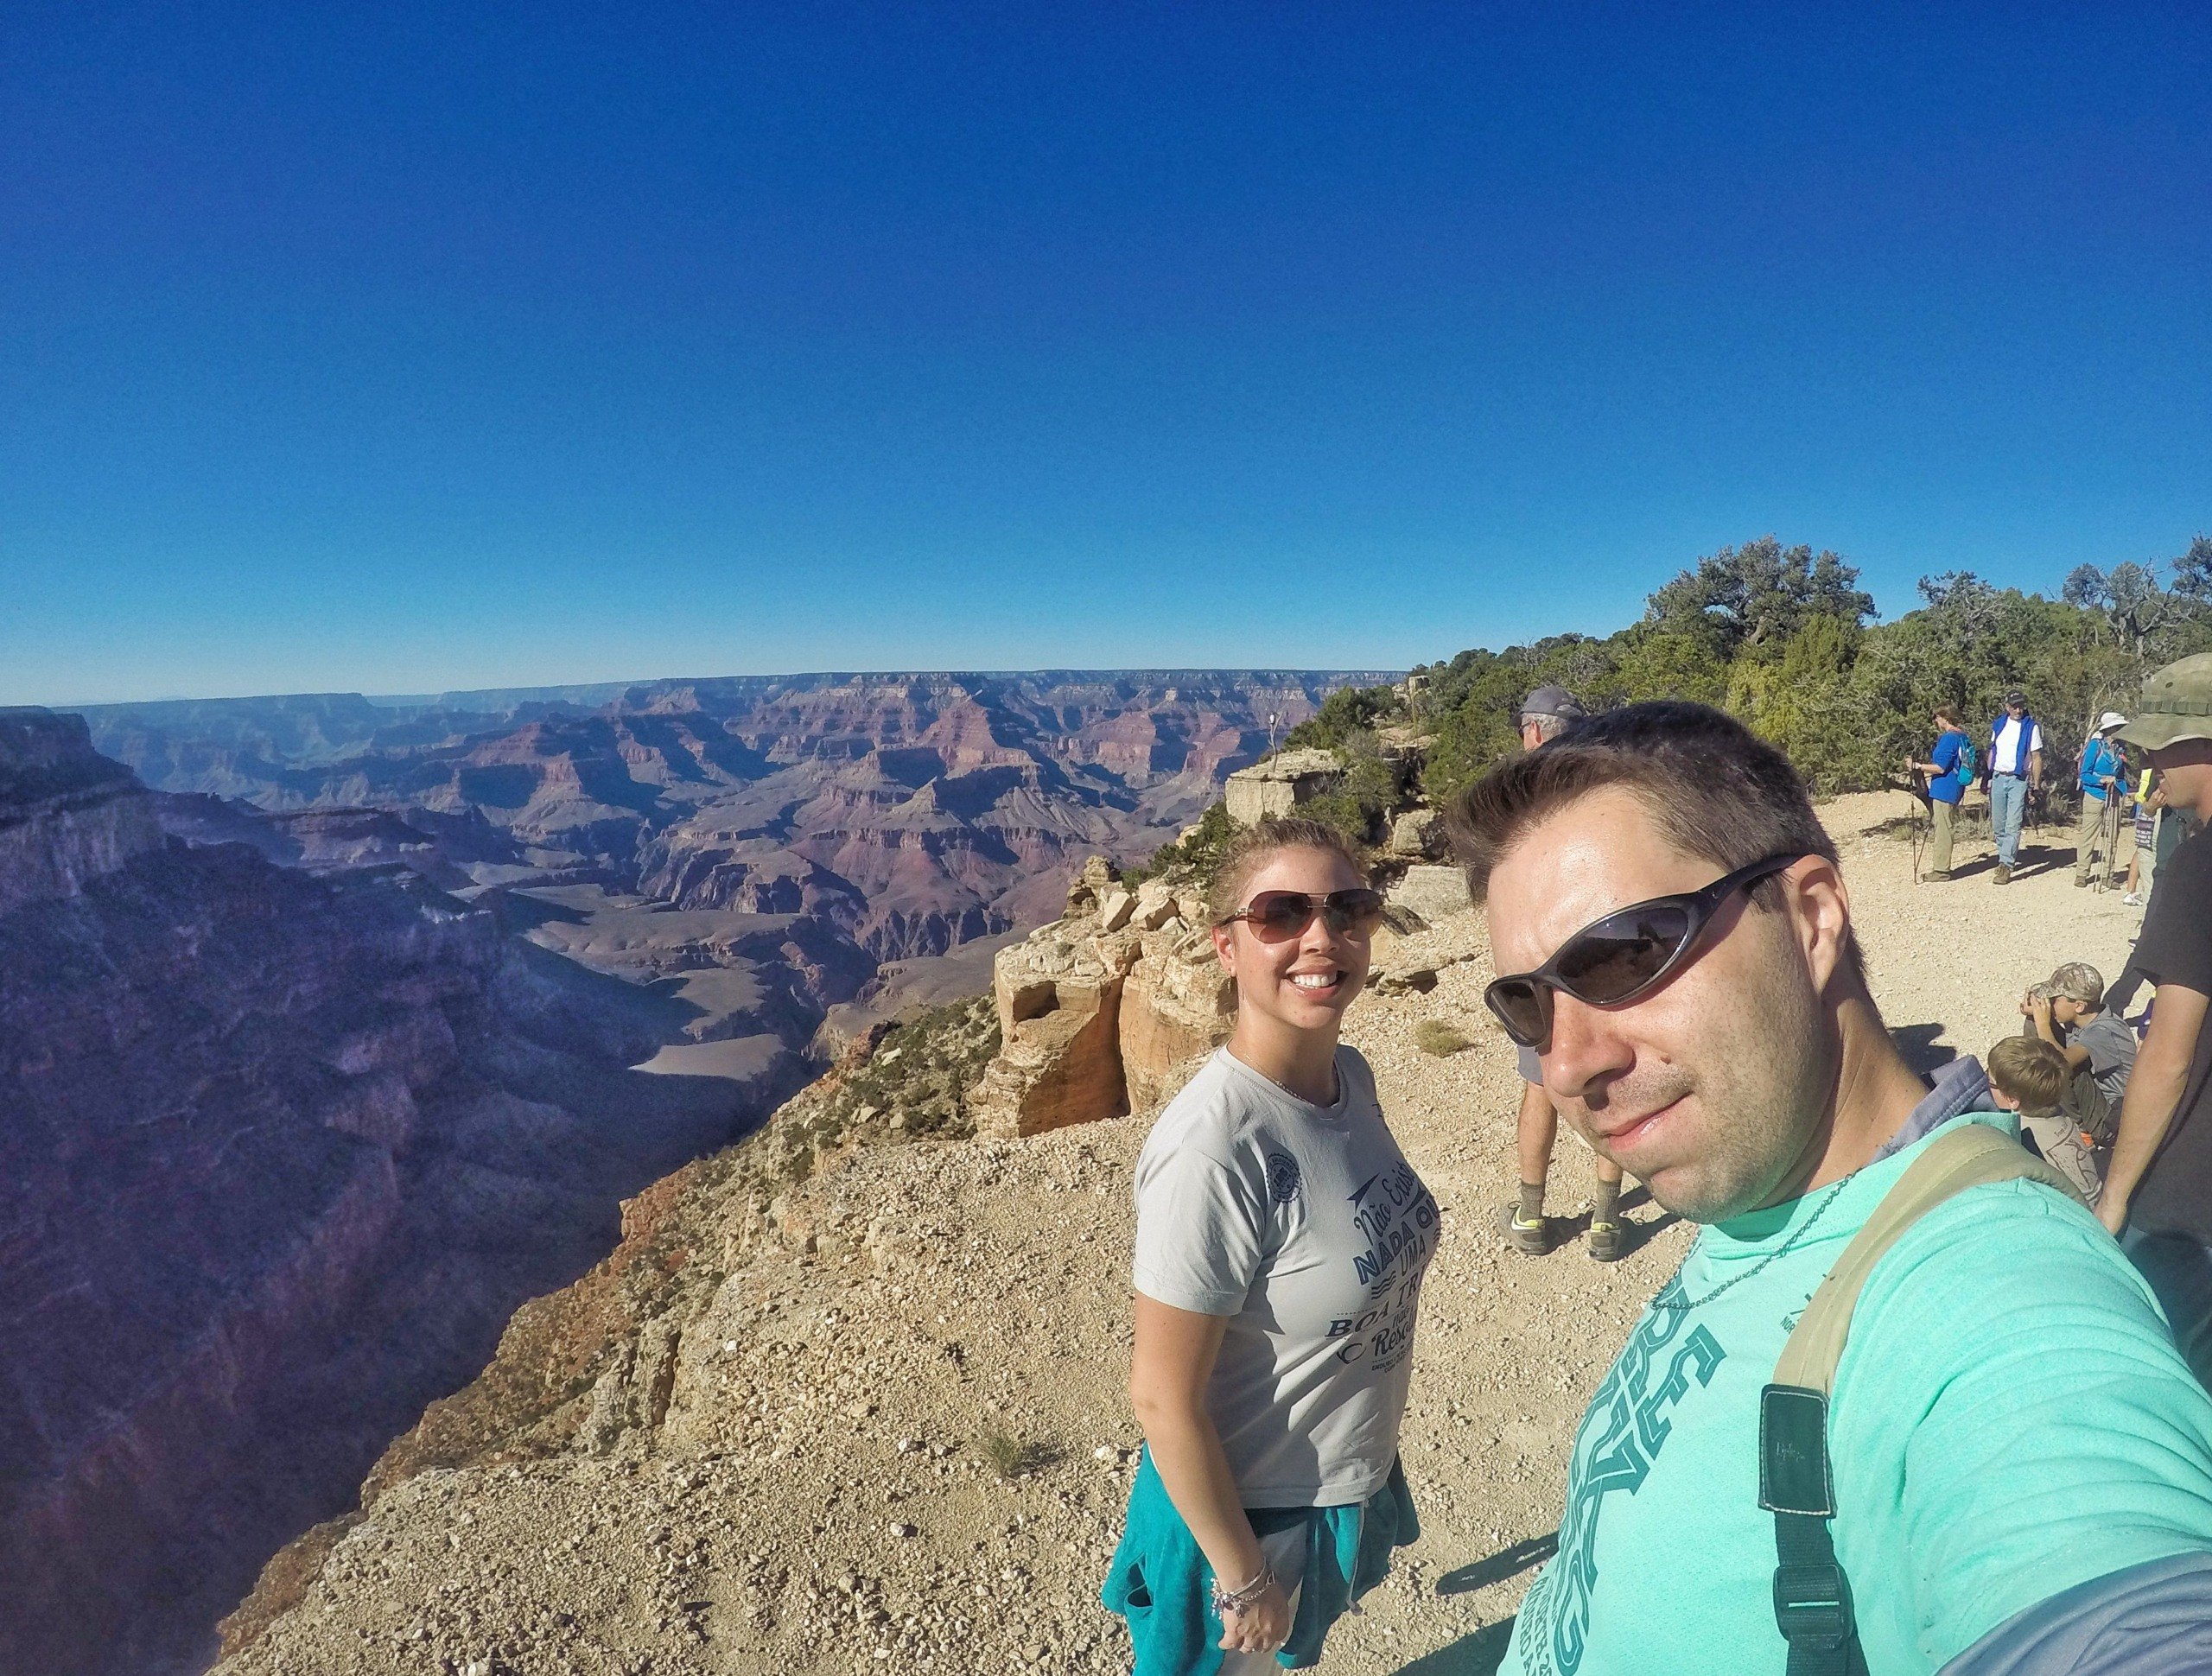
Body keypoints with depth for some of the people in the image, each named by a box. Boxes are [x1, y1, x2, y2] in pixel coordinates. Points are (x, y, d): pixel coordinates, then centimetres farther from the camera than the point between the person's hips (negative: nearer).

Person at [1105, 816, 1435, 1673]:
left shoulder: (1351, 1075, -10)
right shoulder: (1212, 1152, -35)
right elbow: (1163, 1398, -26)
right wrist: (1243, 1578, -14)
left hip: (1354, 1477, 6)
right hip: (1252, 1508, -6)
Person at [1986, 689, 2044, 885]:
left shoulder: (2031, 727, -3)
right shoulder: (1998, 725, 10)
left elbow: (2037, 758, -4)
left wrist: (2036, 786, -8)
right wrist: (1988, 777, 12)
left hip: (2018, 780, -5)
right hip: (1998, 778, 5)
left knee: (2013, 826, -9)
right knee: (1998, 825, 9)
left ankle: (2006, 866, -12)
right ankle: (2007, 857, 24)